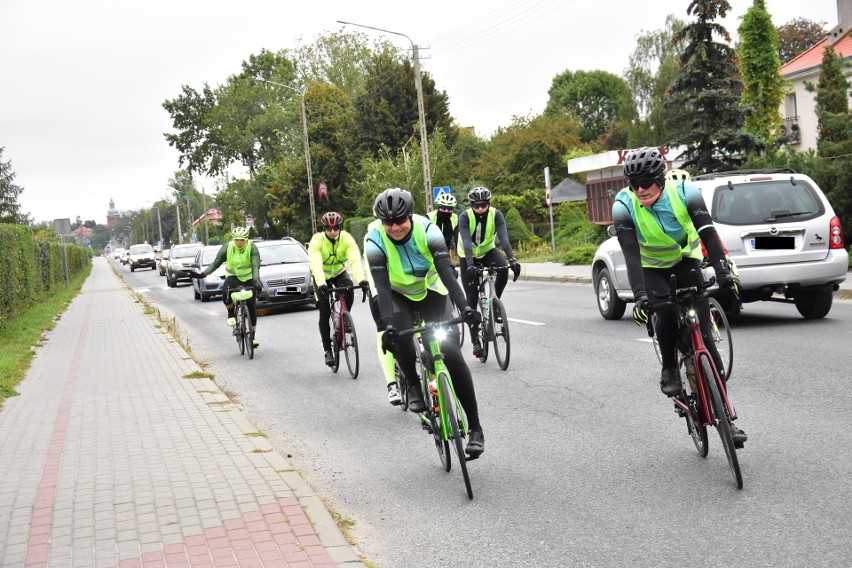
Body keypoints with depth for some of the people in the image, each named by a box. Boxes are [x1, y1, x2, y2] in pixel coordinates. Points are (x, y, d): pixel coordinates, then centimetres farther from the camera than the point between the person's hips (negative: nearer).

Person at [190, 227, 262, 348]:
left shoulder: (252, 248, -18)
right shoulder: (227, 248, -11)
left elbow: (255, 266, -28)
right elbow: (215, 263, -7)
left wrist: (256, 280, -45)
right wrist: (203, 274, -20)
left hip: (249, 278, 0)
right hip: (233, 277, 0)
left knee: (252, 308, -1)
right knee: (225, 293, -34)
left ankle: (252, 337, 11)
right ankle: (231, 315, -6)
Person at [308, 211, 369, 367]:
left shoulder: (346, 239, -23)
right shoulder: (317, 241, -27)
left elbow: (355, 259, -38)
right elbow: (316, 264, -41)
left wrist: (361, 279, -55)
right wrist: (321, 284, -57)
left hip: (339, 273, 1)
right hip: (321, 277, -1)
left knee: (349, 291, -31)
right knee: (324, 313, -9)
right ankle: (328, 350, 0)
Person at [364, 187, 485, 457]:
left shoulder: (426, 230, -25)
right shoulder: (375, 240, -24)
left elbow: (446, 270, -33)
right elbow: (382, 286, -30)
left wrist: (463, 306, -46)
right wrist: (388, 324, -43)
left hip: (431, 292, 0)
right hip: (397, 295, 0)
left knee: (452, 353, -16)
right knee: (400, 334, -35)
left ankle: (475, 428, -9)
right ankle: (413, 385, -4)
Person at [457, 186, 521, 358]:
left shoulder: (496, 215, -21)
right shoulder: (465, 217, -25)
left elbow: (504, 238, -32)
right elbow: (466, 243, -37)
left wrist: (512, 260, -47)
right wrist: (470, 265, -51)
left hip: (488, 251, 2)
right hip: (468, 256, -2)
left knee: (504, 269, -32)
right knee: (472, 298, -7)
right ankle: (475, 340, 1)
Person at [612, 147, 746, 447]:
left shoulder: (685, 192, -23)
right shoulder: (624, 206, -24)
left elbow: (708, 234, -30)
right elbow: (631, 253, -31)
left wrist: (723, 273, -43)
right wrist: (639, 295, -43)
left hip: (685, 262, 0)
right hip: (651, 269, 0)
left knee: (703, 333, -10)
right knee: (666, 312, -32)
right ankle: (669, 369, -3)